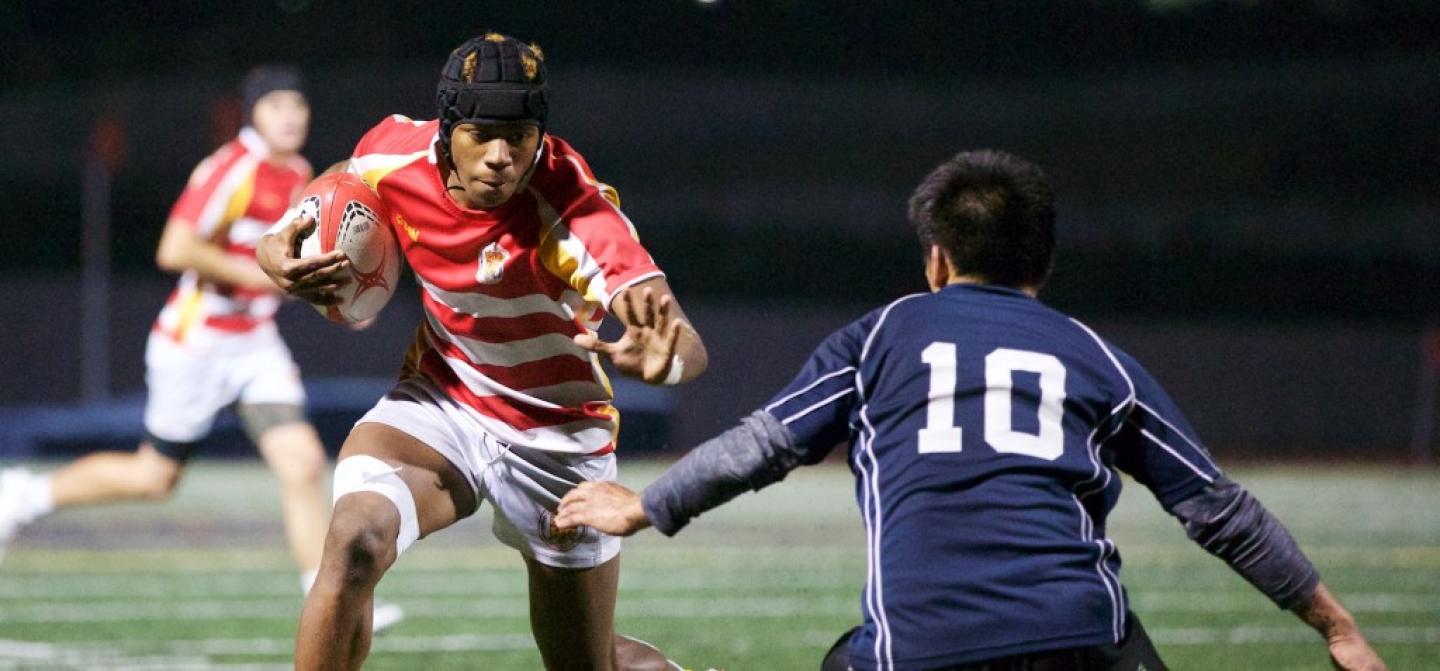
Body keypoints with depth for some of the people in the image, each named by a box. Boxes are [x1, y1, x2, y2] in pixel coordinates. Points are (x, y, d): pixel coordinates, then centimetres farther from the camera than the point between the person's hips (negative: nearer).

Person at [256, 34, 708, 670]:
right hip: (438, 399, 2)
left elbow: (691, 350, -41)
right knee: (354, 543, -30)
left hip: (557, 439, -2)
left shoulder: (575, 212, -30)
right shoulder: (396, 154, -17)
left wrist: (662, 360, -65)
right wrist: (278, 244, -13)